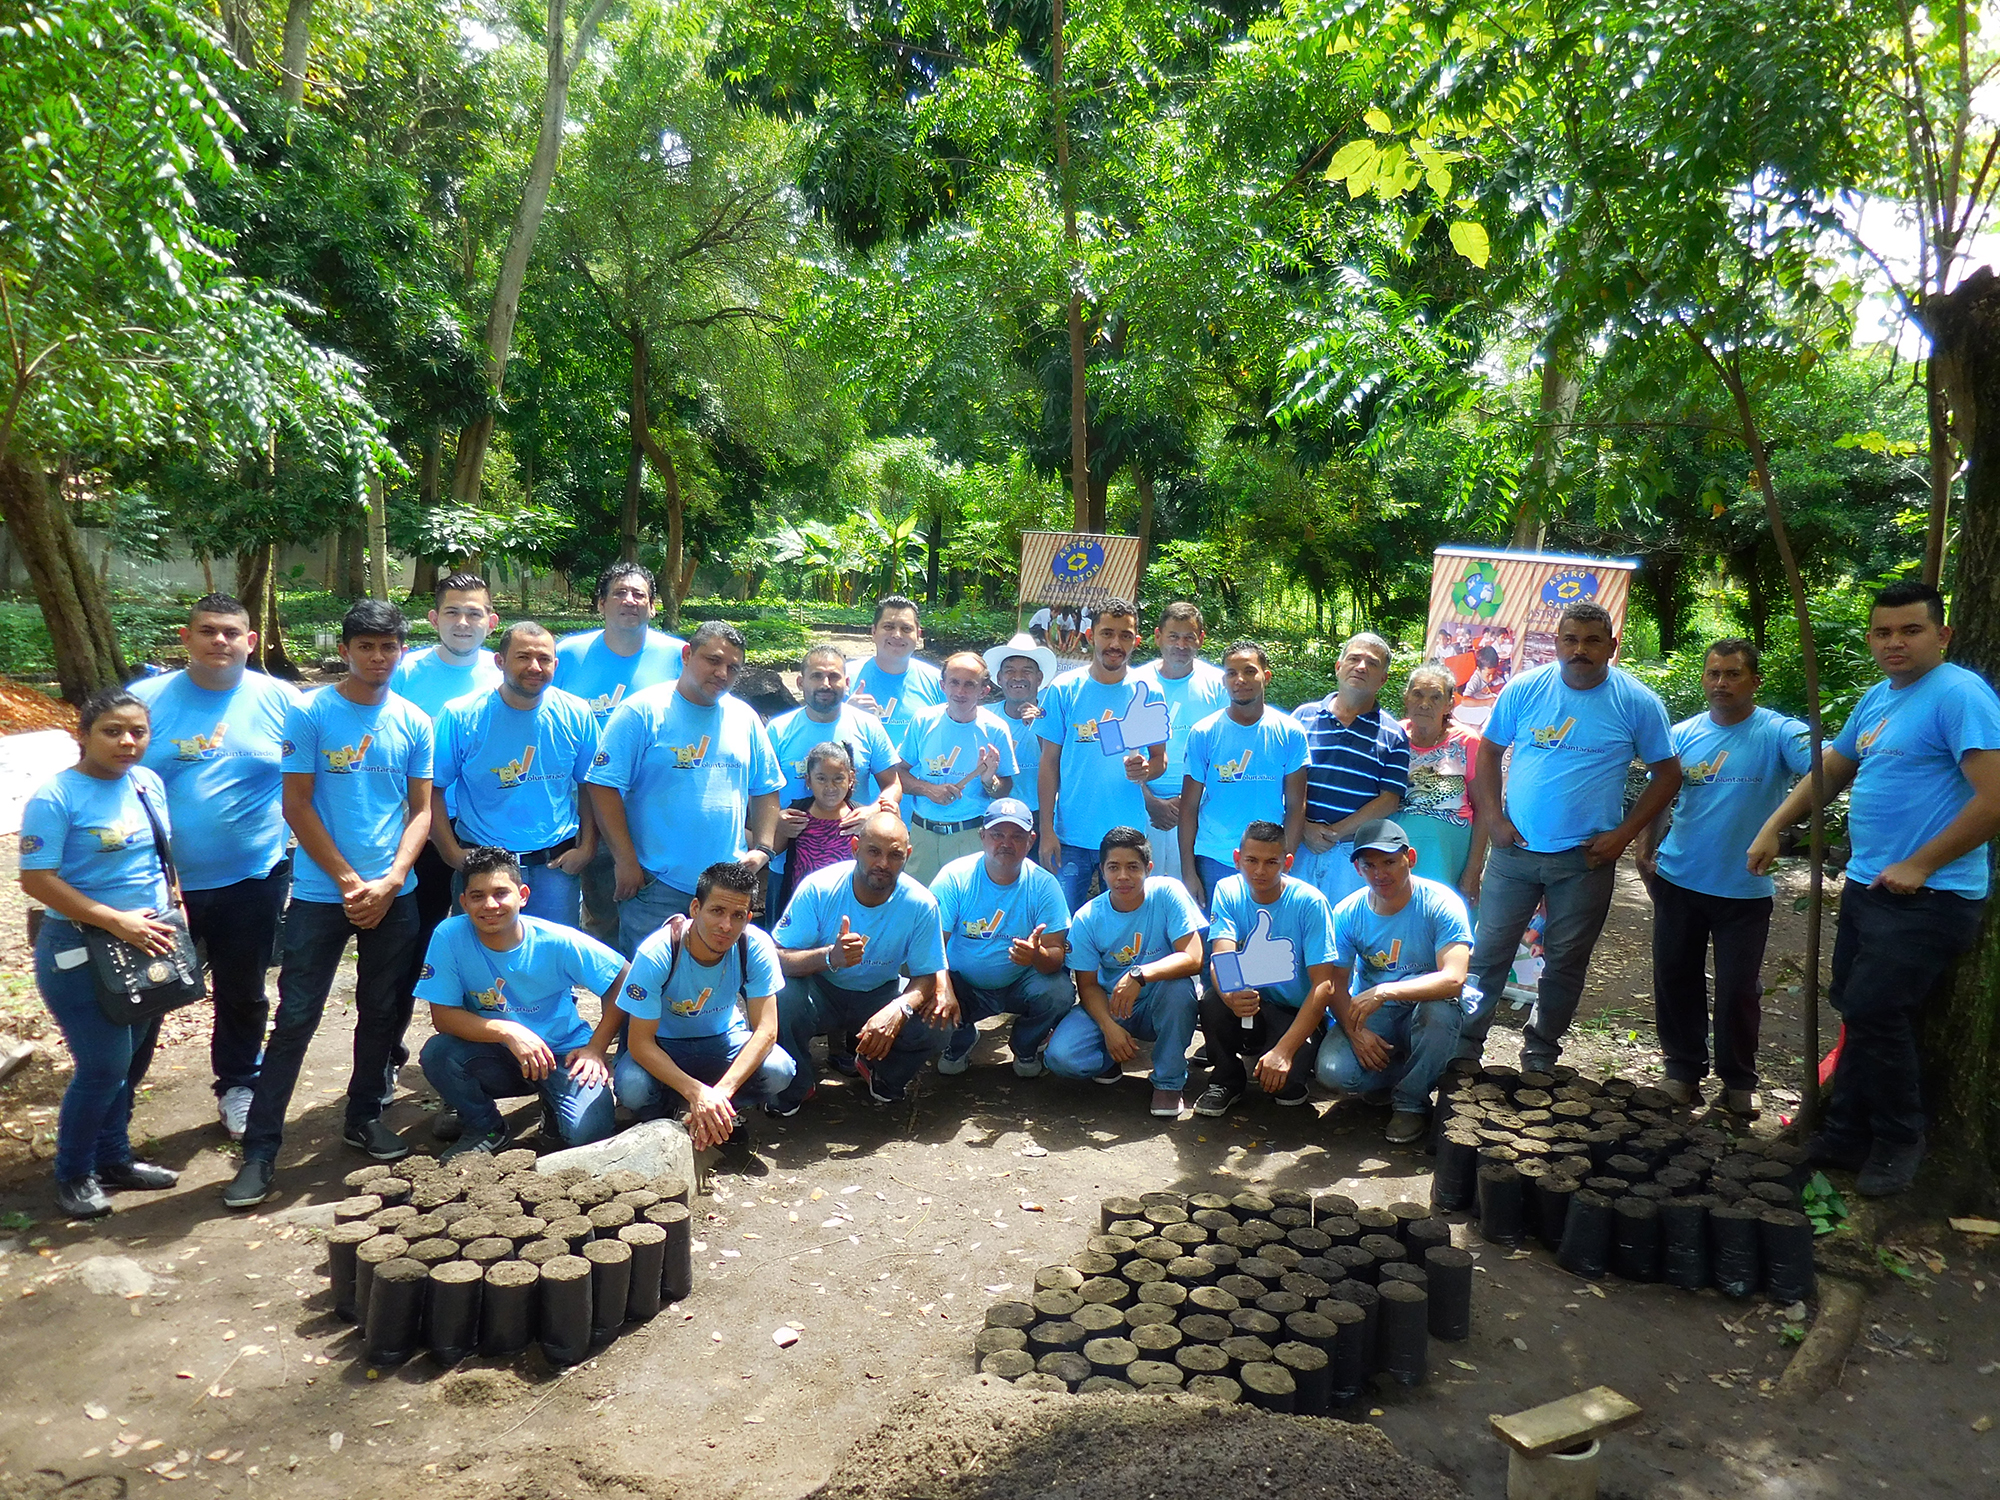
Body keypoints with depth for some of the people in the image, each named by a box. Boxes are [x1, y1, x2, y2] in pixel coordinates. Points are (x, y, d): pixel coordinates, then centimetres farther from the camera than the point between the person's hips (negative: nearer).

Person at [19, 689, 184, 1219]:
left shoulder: (149, 782, 5)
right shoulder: (56, 796, -15)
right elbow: (37, 879, -18)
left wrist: (170, 912, 5)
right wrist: (118, 921, -21)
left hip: (149, 944, 7)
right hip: (82, 951, -7)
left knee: (133, 1062, 15)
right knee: (104, 1067, -4)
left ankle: (114, 1159, 32)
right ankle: (73, 1174, 17)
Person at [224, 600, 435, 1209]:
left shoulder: (414, 722, 4)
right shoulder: (309, 714, -5)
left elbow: (421, 810, 5)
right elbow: (297, 805, -6)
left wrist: (389, 882, -9)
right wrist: (349, 882, -10)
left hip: (394, 895, 3)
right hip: (321, 893, -3)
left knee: (382, 1012, 13)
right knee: (295, 1019, -2)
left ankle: (365, 1117, 31)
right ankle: (259, 1148, 7)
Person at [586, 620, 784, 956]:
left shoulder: (745, 718, 11)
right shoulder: (643, 711, -6)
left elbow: (766, 789, 17)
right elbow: (604, 786, -10)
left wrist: (763, 848, 4)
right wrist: (626, 862, -13)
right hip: (656, 887, -5)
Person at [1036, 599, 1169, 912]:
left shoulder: (1147, 693, 3)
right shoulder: (1063, 690, -1)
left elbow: (1160, 758, 8)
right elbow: (1049, 762, 1)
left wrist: (1145, 769, -17)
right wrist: (1046, 830, -4)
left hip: (1128, 836, 1)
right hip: (1072, 837, -1)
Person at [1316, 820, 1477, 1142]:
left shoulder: (1440, 904, -18)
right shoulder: (1347, 913, -7)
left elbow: (1453, 979, -31)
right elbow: (1336, 984, -4)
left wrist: (1385, 991, -42)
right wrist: (1356, 1031, -22)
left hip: (1425, 1009, -2)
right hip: (1370, 1015, 2)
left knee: (1441, 1008, -38)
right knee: (1333, 1071, -25)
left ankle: (1411, 1102, -11)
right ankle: (1422, 1075, 6)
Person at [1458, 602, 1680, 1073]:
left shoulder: (1638, 703, -3)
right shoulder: (1523, 689, -1)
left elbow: (1667, 773, 3)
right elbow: (1488, 752, 7)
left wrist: (1623, 834, -6)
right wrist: (1494, 820, -3)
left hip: (1586, 859, 0)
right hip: (1514, 848, 1)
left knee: (1565, 963, 10)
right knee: (1488, 954, 4)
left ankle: (1540, 1056, 26)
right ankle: (1464, 1048, 15)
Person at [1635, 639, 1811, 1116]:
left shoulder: (1778, 733, -7)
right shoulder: (1682, 734, 4)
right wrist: (1645, 851, -2)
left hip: (1745, 890, -3)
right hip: (1679, 881, 3)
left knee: (1739, 989, 6)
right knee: (1675, 979, 10)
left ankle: (1739, 1080, 25)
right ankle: (1684, 1069, 27)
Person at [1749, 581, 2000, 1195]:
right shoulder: (1877, 699, 11)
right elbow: (1831, 772, 23)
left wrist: (1919, 866, -18)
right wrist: (1772, 828, 13)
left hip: (1927, 898, -8)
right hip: (1866, 886, 9)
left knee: (1874, 1013, -8)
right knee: (1856, 1010, 13)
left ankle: (1898, 1143, 13)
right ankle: (1847, 1136, 25)